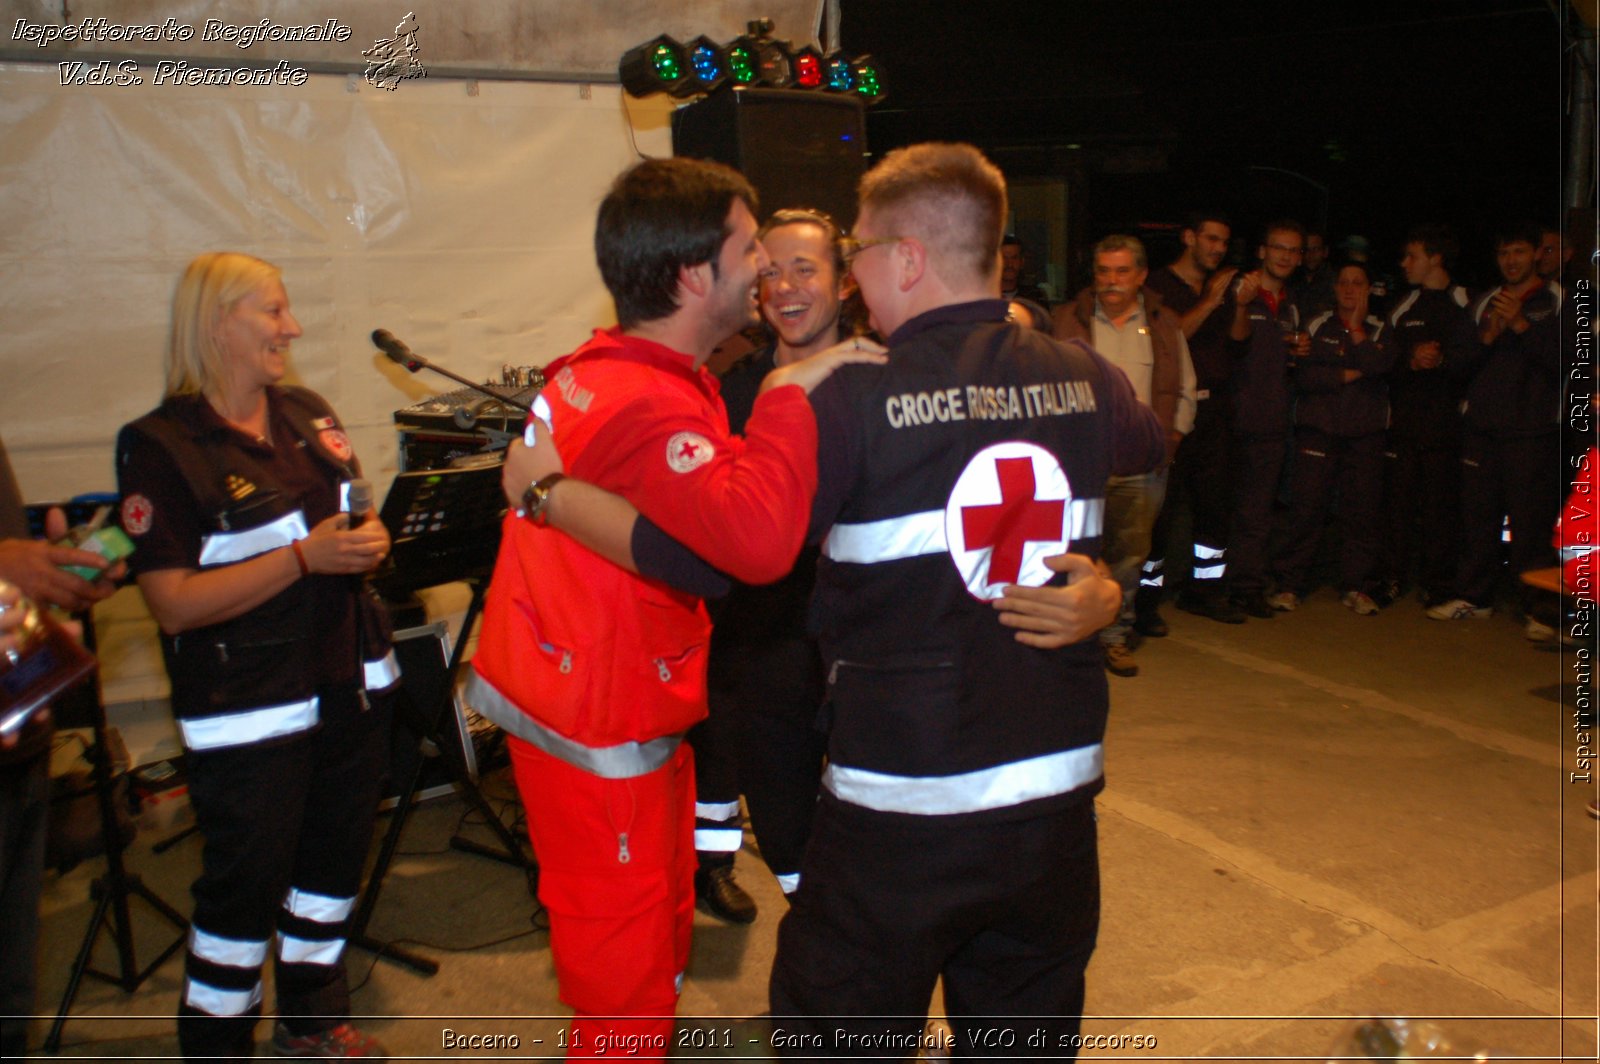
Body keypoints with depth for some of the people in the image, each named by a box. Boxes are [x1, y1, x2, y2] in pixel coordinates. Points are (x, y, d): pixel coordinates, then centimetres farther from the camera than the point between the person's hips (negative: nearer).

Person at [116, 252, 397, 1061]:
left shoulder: (307, 415, 7)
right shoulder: (161, 448, -13)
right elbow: (174, 605, -18)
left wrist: (370, 540, -4)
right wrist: (304, 557, -24)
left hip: (349, 684, 7)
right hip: (249, 712, -6)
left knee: (335, 857, 18)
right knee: (246, 882, 5)